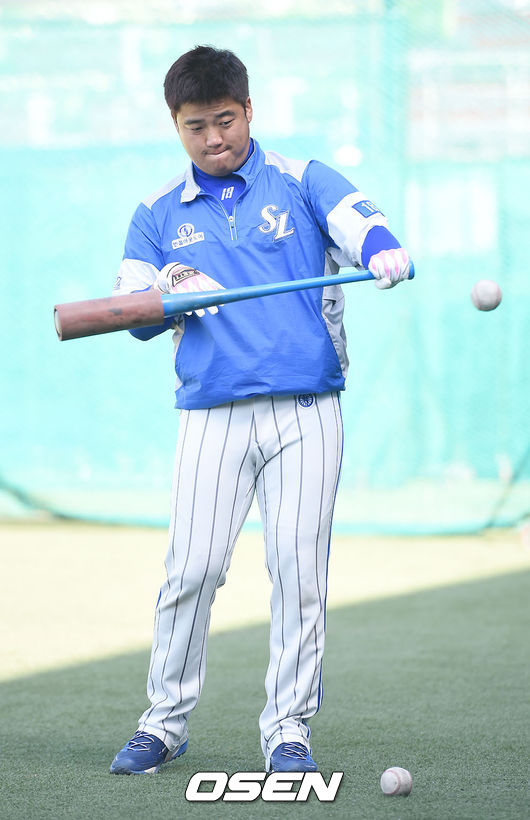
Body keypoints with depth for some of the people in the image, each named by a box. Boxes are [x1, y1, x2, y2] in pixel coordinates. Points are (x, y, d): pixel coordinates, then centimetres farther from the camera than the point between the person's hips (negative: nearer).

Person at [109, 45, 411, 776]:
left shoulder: (302, 182, 6)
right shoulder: (159, 214, 13)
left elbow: (360, 223, -11)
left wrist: (385, 254, -35)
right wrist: (172, 288, -11)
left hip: (306, 412, -1)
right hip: (212, 414, 1)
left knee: (300, 568, -4)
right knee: (191, 568, -6)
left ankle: (288, 728, 6)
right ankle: (165, 722, 8)